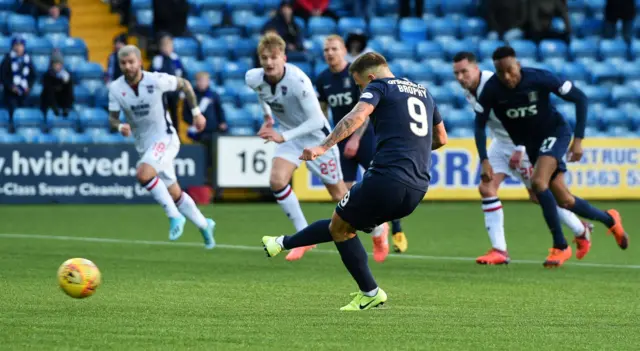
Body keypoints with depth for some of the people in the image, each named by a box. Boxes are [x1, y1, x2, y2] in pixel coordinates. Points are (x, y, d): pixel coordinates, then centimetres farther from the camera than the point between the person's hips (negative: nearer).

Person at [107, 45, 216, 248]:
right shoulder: (116, 88, -6)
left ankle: (174, 216, -17)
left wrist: (196, 112, 3)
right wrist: (120, 126, -23)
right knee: (175, 195, 11)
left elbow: (184, 84, 1)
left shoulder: (156, 80, -14)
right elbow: (112, 117, 0)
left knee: (143, 174, -30)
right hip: (144, 145, 5)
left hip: (165, 138, -5)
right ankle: (204, 225, 32)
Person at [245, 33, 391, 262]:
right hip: (288, 134, 5)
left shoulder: (298, 81, -33)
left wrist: (284, 137, -38)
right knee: (277, 181, -19)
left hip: (316, 135, -5)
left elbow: (316, 120, -31)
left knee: (338, 194, 5)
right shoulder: (254, 79, -15)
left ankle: (378, 228, 31)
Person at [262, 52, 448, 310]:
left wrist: (323, 147, -28)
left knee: (340, 227, 14)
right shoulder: (423, 92, 22)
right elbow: (441, 138, 33)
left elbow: (356, 117, -19)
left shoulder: (379, 86, 2)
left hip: (386, 179, -8)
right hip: (417, 190, 8)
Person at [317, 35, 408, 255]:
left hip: (365, 136, -4)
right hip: (341, 140, 4)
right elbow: (322, 110, 16)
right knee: (345, 189, -3)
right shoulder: (323, 79, 4)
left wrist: (356, 138, -22)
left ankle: (397, 233, 0)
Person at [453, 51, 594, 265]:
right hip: (500, 142, 8)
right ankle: (499, 251, -7)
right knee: (486, 188, -8)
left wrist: (519, 150, -24)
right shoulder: (468, 91, -2)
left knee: (538, 195, 0)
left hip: (522, 142, -8)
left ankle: (581, 231, 23)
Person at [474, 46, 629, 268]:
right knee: (564, 201, 6)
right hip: (530, 143, 4)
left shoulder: (539, 79, -26)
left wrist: (578, 139, -18)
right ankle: (609, 220, 33)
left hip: (555, 133, -4)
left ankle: (560, 247, -16)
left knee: (538, 182, -27)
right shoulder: (492, 89, -20)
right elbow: (480, 126, -10)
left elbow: (580, 98, -16)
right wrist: (484, 160, -21)